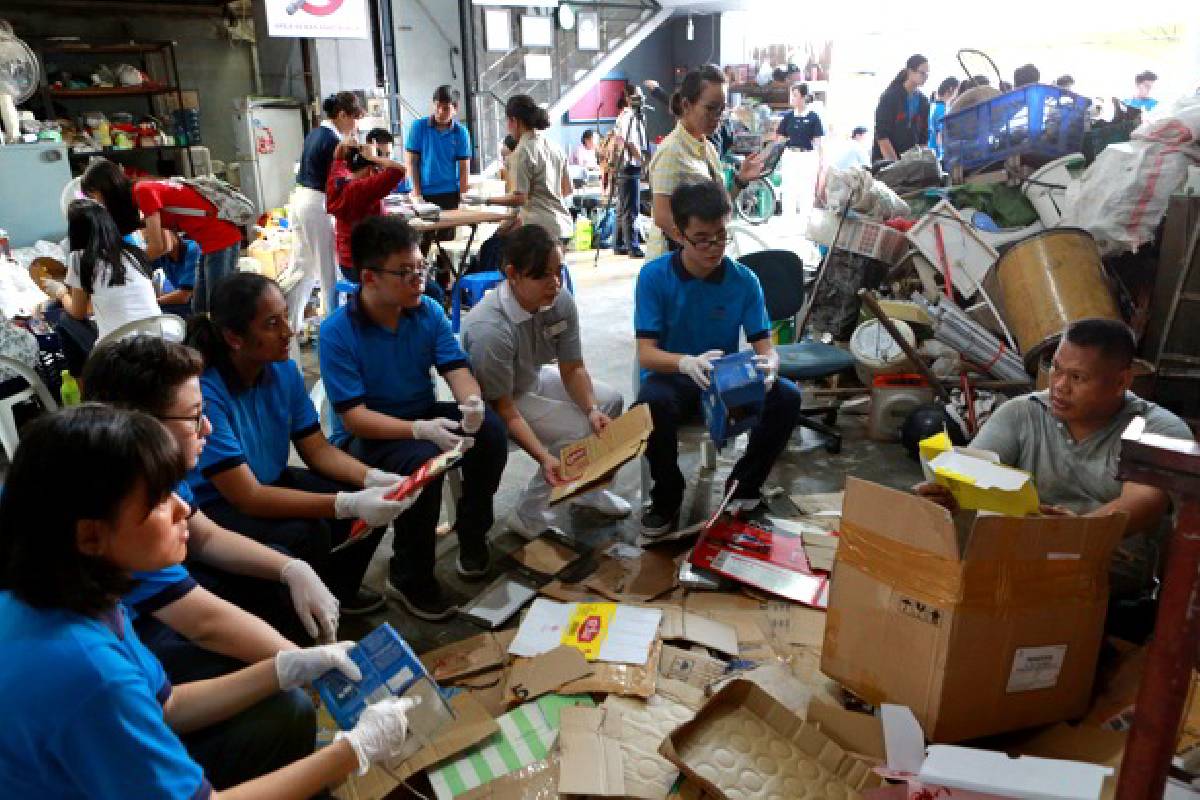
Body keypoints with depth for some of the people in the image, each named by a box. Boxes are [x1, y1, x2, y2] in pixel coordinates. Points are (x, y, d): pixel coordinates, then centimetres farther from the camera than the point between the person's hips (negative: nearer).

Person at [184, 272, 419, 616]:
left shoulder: (285, 370, -8)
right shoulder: (204, 392, -30)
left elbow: (318, 449, -1)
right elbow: (248, 497, -30)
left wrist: (373, 478, -21)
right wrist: (348, 505, -38)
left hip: (272, 484, 7)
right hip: (214, 507, -7)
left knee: (373, 499, -8)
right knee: (306, 534, -31)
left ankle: (339, 589, 18)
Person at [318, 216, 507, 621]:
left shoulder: (429, 312, -7)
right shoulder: (336, 332, -20)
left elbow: (457, 369, -8)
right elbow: (353, 417, -24)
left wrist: (472, 403, -34)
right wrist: (422, 430, -38)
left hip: (424, 416, 5)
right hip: (364, 437, -4)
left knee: (489, 428, -23)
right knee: (423, 461, -35)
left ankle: (472, 531, 1)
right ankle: (409, 575, -12)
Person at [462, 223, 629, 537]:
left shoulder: (561, 300, -19)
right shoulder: (490, 330, -37)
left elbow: (572, 369, -8)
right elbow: (503, 410, -31)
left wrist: (592, 410, -25)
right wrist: (545, 458, -40)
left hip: (535, 378, 7)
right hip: (499, 399, -7)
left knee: (610, 400, 4)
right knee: (576, 431, -21)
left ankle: (590, 489, 24)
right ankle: (529, 516, -3)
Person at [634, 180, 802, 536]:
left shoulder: (745, 280, -6)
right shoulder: (654, 275, -13)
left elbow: (766, 346, -7)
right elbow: (646, 353, -19)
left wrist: (769, 366, -34)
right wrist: (687, 363, -42)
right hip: (671, 377, -2)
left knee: (787, 396, -24)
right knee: (653, 405, -37)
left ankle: (744, 487, 1)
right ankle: (667, 497, -9)